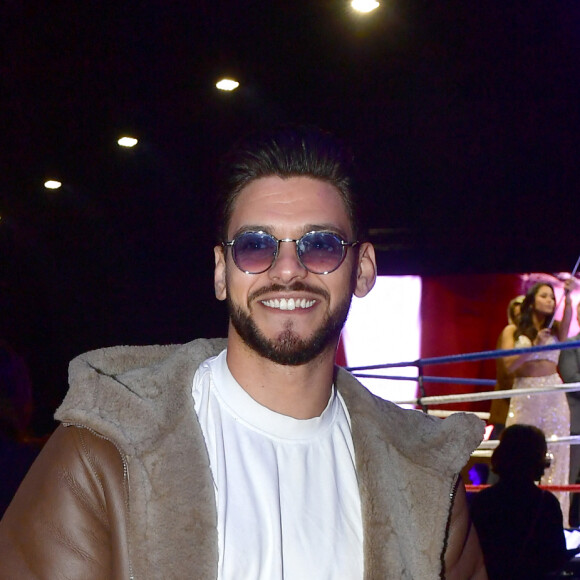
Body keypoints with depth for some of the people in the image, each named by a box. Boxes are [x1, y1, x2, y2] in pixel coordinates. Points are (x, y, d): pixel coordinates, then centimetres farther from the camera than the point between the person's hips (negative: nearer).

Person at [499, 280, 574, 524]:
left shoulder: (555, 329, 11)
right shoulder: (512, 331, 7)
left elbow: (568, 319, -11)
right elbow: (509, 364, -4)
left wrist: (568, 296, -25)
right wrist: (534, 346, -14)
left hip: (553, 396, 1)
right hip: (524, 396, -1)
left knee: (554, 456, -3)